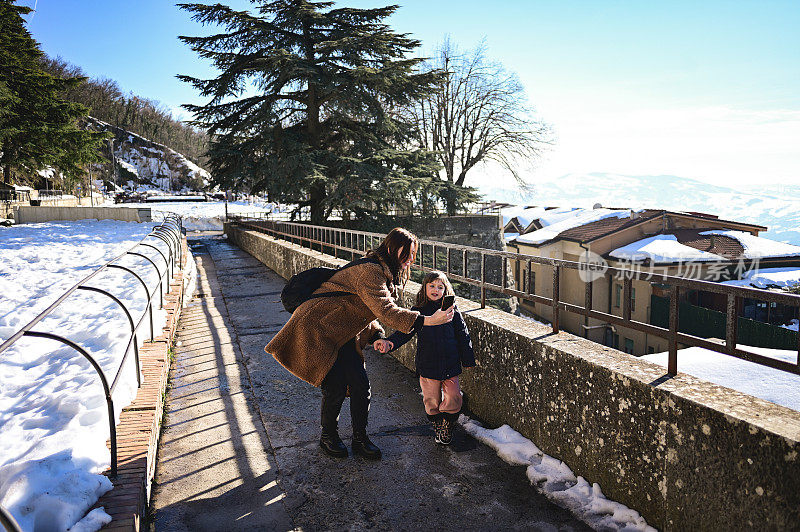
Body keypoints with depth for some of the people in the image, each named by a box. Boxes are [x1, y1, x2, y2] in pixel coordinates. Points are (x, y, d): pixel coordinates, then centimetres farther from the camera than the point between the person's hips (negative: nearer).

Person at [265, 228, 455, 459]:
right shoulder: (369, 271, -26)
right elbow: (385, 310, -37)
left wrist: (377, 336, -2)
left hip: (343, 334, 9)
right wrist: (427, 320, -41)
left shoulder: (386, 273, 8)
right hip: (318, 330, -9)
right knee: (336, 388, -6)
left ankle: (360, 439, 19)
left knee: (361, 385, 3)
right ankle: (328, 436, 20)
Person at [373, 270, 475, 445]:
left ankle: (447, 424, 26)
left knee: (454, 400, -3)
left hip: (450, 364, 0)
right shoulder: (417, 312, 1)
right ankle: (437, 425, 34)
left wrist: (468, 360, 7)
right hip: (427, 366, 0)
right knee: (432, 401, 7)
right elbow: (404, 331, -4)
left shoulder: (452, 310, 1)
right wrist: (389, 343, -22)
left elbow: (463, 336, 6)